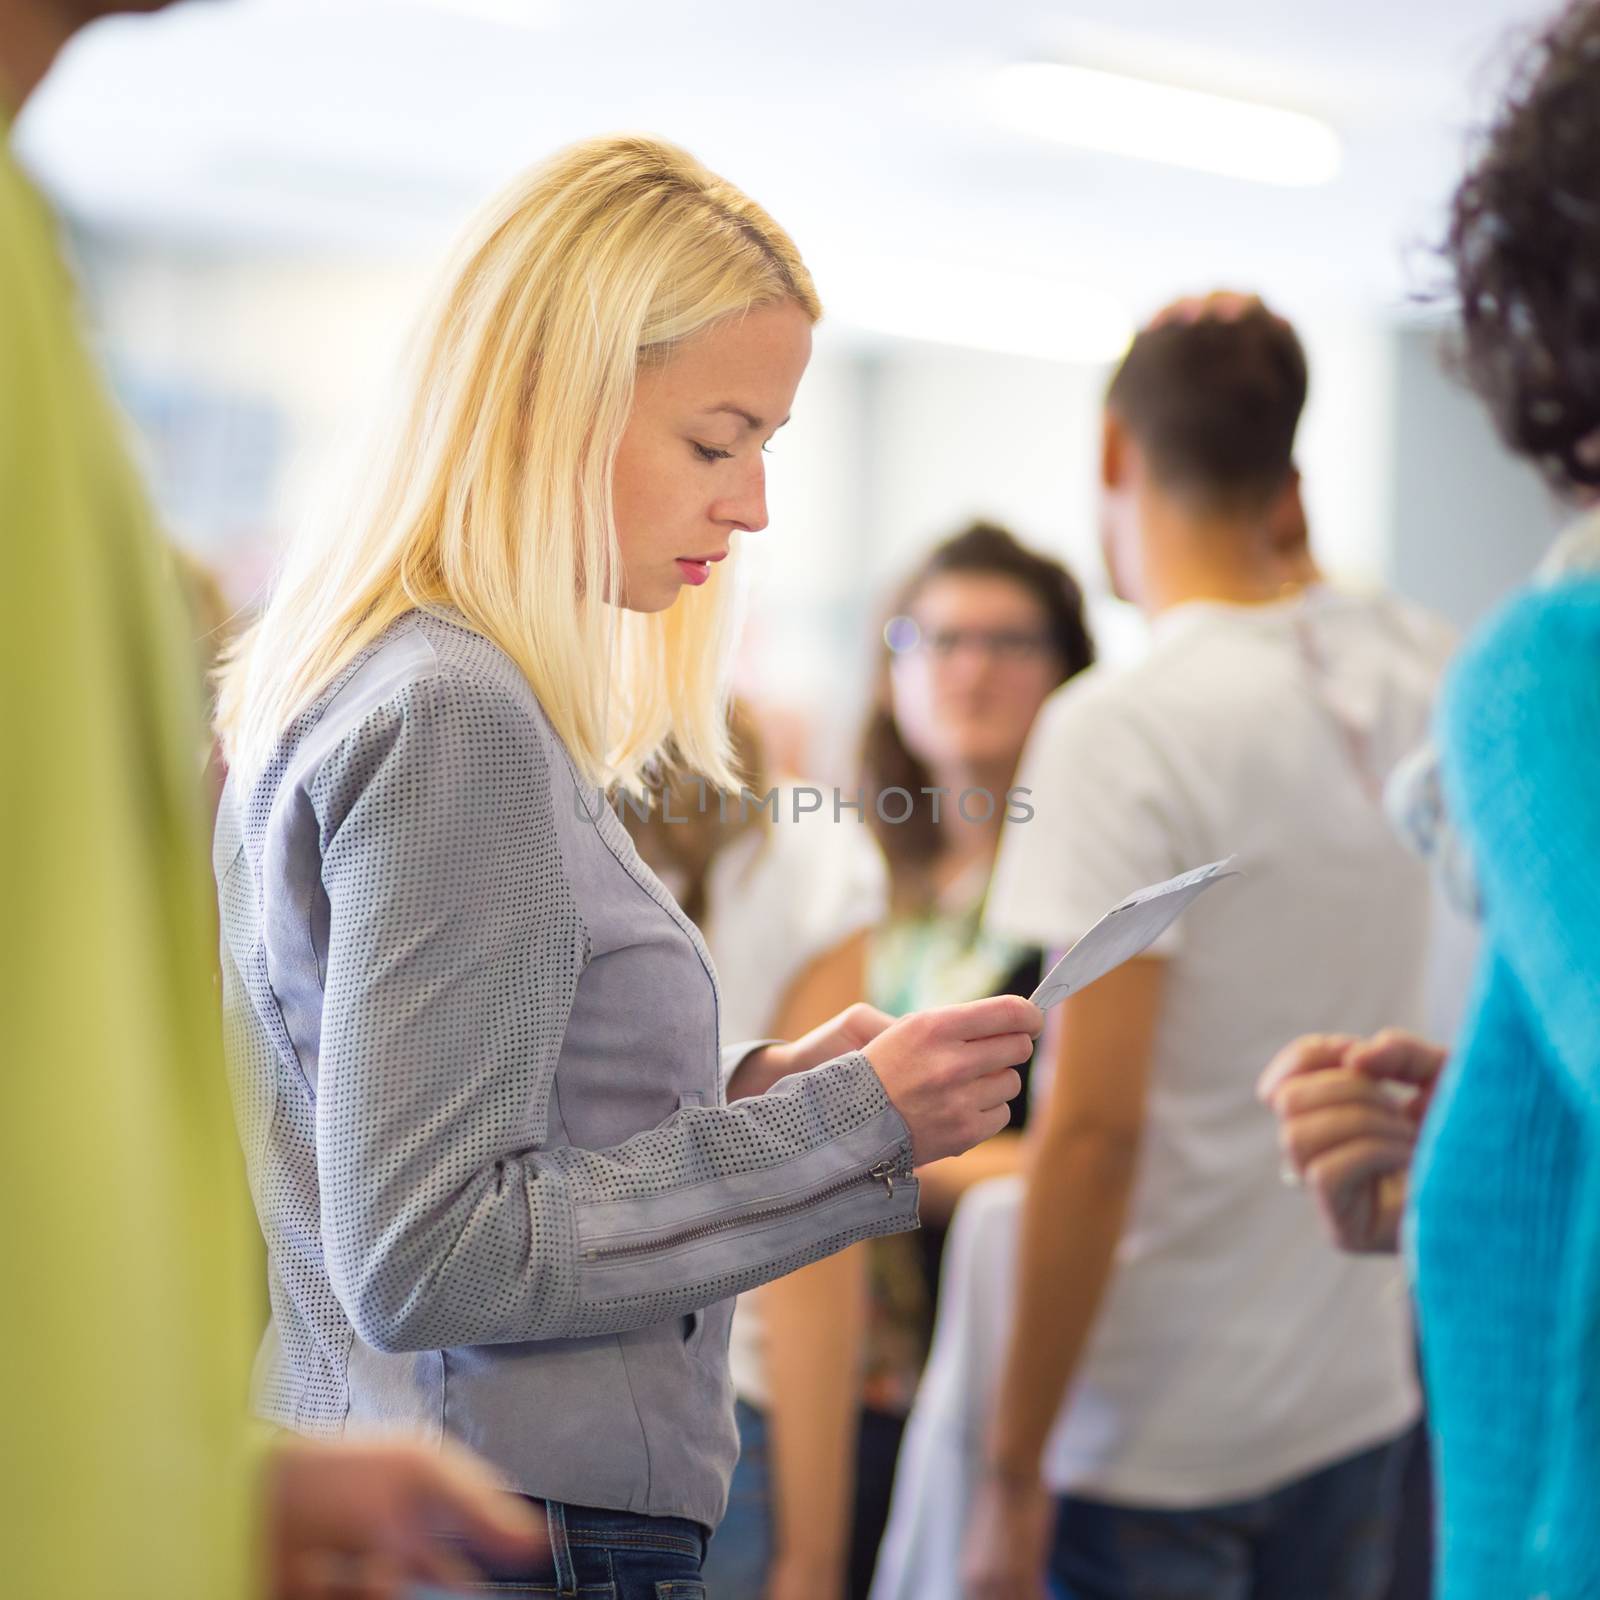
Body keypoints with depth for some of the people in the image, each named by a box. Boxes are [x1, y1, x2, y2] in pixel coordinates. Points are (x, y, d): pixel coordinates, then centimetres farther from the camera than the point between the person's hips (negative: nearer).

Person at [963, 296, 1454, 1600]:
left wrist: (1012, 1472, -15)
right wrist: (1287, 543, 20)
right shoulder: (1419, 675, 2)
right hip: (1359, 1406, 7)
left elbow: (1093, 1131, -21)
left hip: (1155, 1444, -7)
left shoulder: (1123, 726, -18)